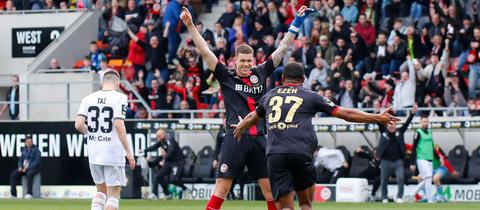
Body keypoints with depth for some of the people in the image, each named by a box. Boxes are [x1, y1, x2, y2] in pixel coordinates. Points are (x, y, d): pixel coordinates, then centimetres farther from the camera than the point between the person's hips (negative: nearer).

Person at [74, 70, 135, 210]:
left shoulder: (88, 99, 6)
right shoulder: (119, 98, -7)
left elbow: (78, 125, -2)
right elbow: (119, 125, -17)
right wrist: (128, 151, -13)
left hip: (93, 153, 5)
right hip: (113, 154, -5)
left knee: (101, 190, 19)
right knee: (114, 193, 2)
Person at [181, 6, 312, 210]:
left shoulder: (260, 73, 11)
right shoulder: (226, 77, 4)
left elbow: (282, 49, 16)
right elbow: (205, 51, -1)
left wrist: (296, 23, 15)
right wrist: (190, 25, -7)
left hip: (258, 139, 3)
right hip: (235, 138, -3)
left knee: (270, 187, 5)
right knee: (222, 186, -8)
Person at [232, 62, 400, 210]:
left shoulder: (270, 96, 20)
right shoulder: (310, 97, 11)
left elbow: (253, 117, 40)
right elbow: (346, 114, 11)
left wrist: (240, 127, 62)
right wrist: (378, 118, 19)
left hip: (275, 155, 2)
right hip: (301, 154, -2)